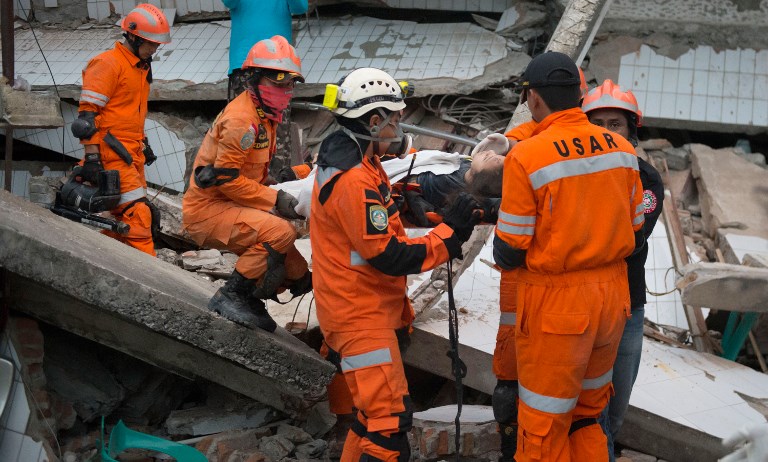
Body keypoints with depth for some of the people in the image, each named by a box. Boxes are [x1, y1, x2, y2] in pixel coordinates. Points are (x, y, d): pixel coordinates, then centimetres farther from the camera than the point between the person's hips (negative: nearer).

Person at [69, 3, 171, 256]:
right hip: (112, 153, -9)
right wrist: (91, 156, -19)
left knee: (120, 216, 9)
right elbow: (87, 113, -16)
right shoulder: (108, 64, -11)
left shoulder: (141, 67, 18)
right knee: (137, 213, -15)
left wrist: (143, 143, 26)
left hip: (131, 152, 9)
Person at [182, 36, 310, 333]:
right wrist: (275, 199, -21)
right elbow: (227, 179, -23)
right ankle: (231, 296, -20)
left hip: (226, 206, 10)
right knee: (281, 231, -31)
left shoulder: (262, 116, 13)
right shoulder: (242, 119, -20)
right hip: (207, 210, -10)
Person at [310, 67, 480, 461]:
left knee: (376, 411, 26)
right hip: (362, 318, -11)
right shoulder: (355, 181, -25)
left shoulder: (350, 159, 8)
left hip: (368, 310, 11)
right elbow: (389, 256, -25)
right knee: (389, 424, -13)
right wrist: (449, 233, -19)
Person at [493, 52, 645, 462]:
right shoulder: (622, 149, -1)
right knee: (587, 416, 23)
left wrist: (501, 254, 10)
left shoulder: (526, 156, -17)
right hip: (613, 296, 6)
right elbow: (635, 236, 7)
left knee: (545, 427, 10)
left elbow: (509, 253, -13)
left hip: (556, 303, -5)